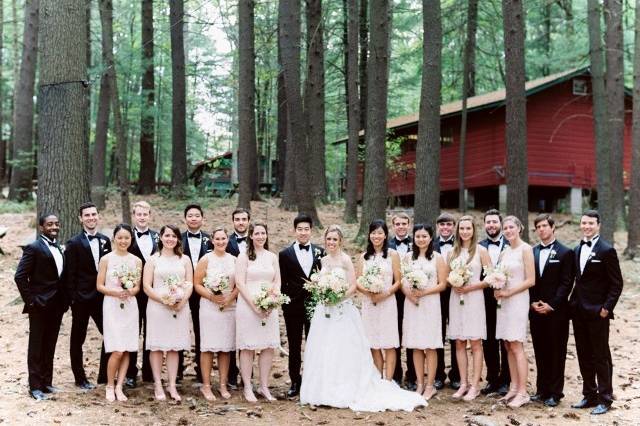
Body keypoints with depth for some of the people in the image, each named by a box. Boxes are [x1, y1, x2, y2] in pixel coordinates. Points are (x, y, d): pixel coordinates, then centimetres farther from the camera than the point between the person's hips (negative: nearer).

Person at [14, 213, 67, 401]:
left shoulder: (59, 249, 13)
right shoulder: (34, 248, -10)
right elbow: (20, 276, -14)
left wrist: (64, 300, 7)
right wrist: (30, 300, -14)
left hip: (56, 306, 7)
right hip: (40, 306, -7)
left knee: (50, 347, 14)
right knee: (36, 346, 3)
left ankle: (47, 382, 23)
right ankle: (35, 386, 10)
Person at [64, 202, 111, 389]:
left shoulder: (105, 240, 6)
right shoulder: (74, 243, -8)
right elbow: (70, 274, -9)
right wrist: (72, 298, -12)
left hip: (101, 297, 5)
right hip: (81, 298, -4)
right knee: (78, 339, 8)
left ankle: (104, 375, 18)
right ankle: (80, 378, 20)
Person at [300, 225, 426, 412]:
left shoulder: (345, 259, -7)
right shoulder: (324, 260, 10)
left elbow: (353, 286, -10)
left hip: (342, 310, -6)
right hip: (324, 310, 6)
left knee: (342, 352, -3)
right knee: (324, 351, 7)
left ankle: (345, 392, 5)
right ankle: (325, 391, 16)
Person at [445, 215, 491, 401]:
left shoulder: (481, 250, 0)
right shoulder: (452, 252, 11)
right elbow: (446, 276, 16)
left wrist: (471, 287, -12)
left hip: (474, 298, -4)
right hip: (456, 299, 4)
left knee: (475, 343, -3)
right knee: (459, 343, 5)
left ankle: (475, 386, 1)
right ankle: (463, 383, 12)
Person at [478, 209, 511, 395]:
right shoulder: (479, 247, 6)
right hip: (486, 301, 3)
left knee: (506, 343, 6)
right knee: (488, 342, 9)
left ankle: (505, 381, 15)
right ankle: (492, 380, 20)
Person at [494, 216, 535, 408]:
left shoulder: (525, 249, -7)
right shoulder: (504, 252, 14)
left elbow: (531, 280, -11)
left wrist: (508, 292, -14)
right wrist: (497, 290, 0)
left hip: (518, 300, -7)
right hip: (503, 301, 7)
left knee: (517, 347, -8)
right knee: (508, 347, 7)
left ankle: (522, 392, -4)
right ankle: (514, 388, 13)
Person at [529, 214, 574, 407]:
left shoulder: (565, 252, -2)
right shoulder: (532, 252, 11)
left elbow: (566, 283, -7)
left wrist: (551, 305, -13)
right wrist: (533, 302, -2)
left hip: (556, 311, -4)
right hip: (536, 311, 4)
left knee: (556, 353, 1)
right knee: (540, 352, 9)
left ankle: (555, 393, 8)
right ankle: (542, 390, 18)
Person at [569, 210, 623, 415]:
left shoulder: (607, 250, -9)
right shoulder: (577, 250, 12)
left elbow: (616, 283, -10)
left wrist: (606, 308, -15)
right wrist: (573, 303, 9)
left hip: (597, 313, -7)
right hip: (579, 312, 7)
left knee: (601, 356, 1)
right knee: (584, 356, 12)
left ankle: (605, 399, 9)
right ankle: (589, 396, 21)